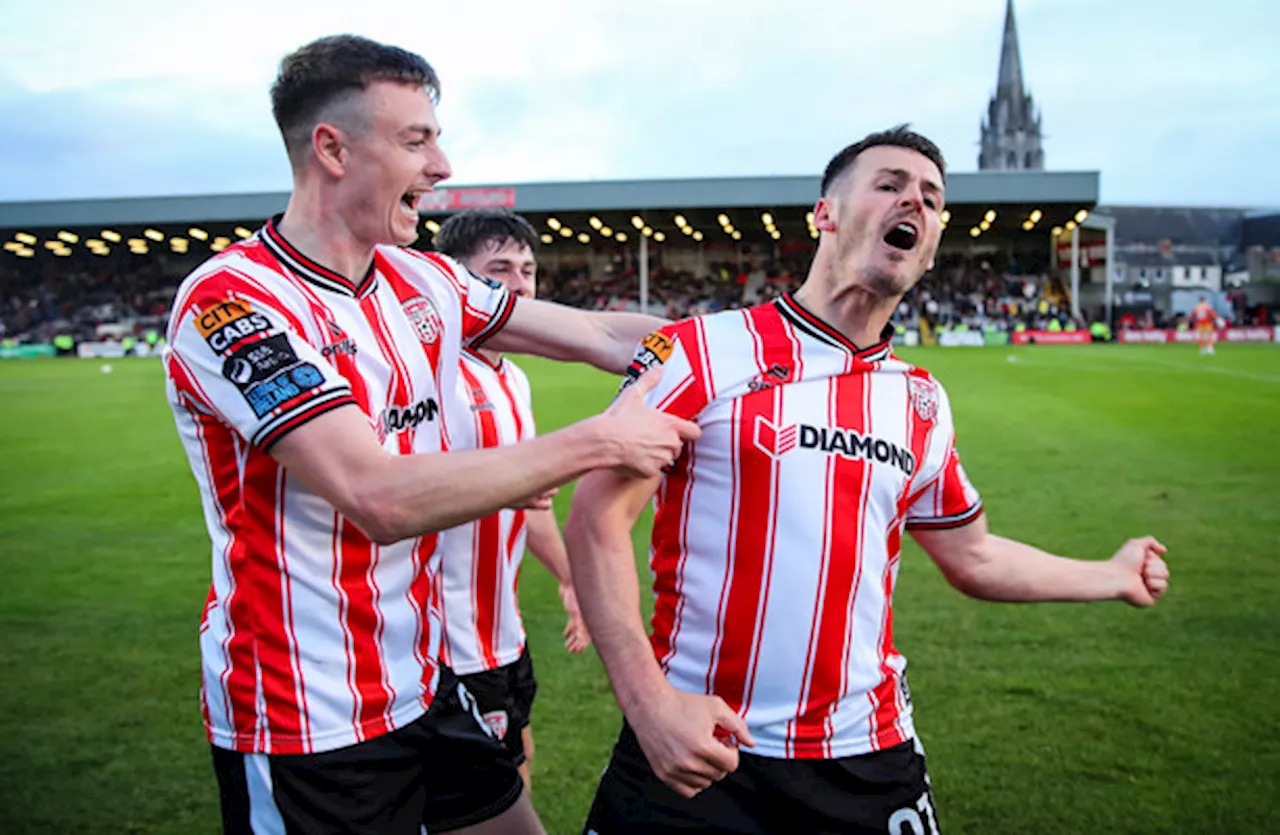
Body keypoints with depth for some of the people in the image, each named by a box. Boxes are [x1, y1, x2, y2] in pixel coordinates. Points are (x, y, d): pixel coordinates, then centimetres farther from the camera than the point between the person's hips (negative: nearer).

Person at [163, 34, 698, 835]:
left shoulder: (421, 281, 2)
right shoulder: (231, 302, -20)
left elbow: (598, 335, 5)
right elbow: (380, 498, -30)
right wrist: (598, 441, -24)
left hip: (426, 681, 7)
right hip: (305, 726, -6)